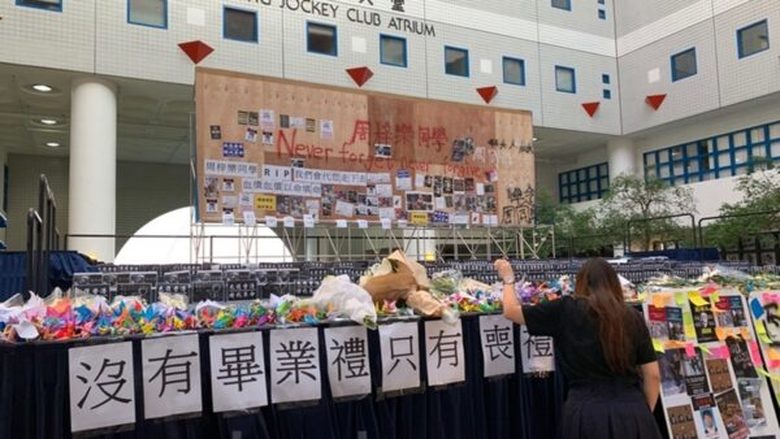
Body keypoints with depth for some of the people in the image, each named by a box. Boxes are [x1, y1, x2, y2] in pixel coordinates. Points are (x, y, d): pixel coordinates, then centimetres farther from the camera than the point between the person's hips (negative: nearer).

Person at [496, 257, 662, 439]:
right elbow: (653, 375, 6)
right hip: (632, 412, 2)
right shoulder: (633, 318, 2)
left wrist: (508, 279, 24)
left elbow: (511, 311, 6)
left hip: (588, 413, -2)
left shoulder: (566, 310, -4)